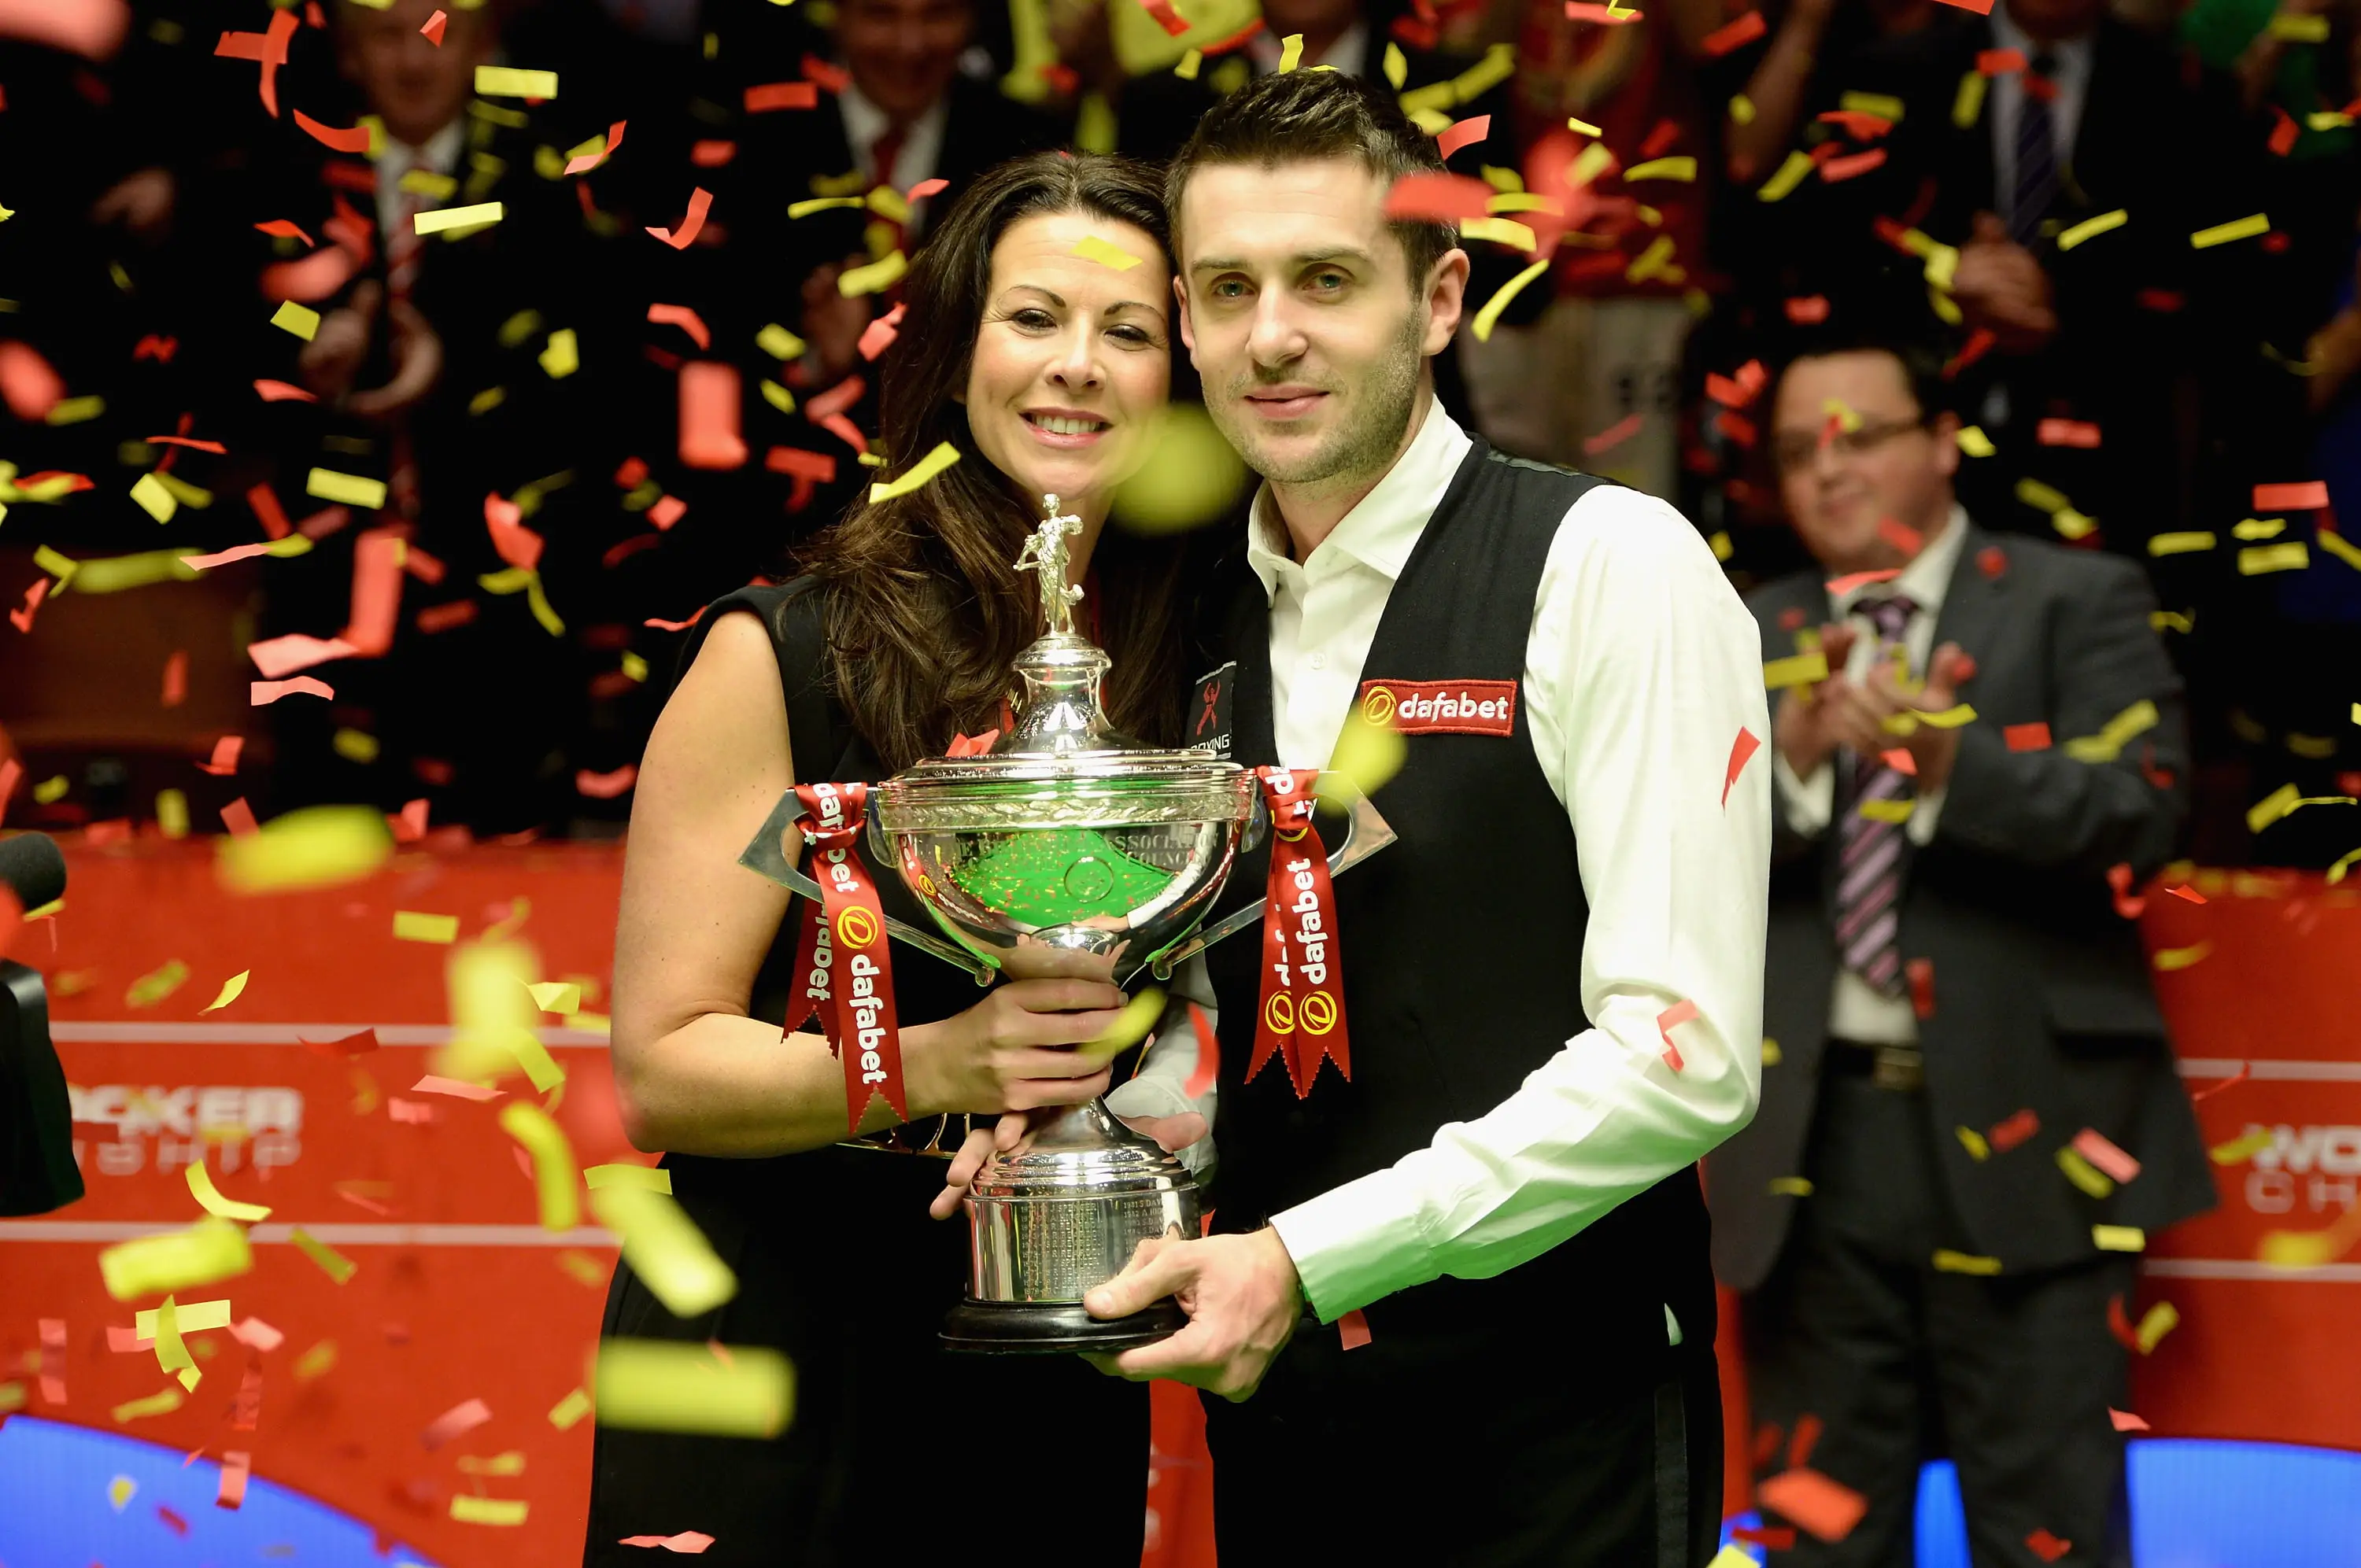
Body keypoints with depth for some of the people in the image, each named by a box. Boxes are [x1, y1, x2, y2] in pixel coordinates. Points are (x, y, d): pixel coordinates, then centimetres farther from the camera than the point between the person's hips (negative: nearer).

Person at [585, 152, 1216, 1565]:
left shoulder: (1195, 677, 4)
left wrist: (1159, 1110, -6)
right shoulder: (783, 659, -8)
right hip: (774, 1353, -3)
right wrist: (934, 1069, -24)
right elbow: (661, 1069, -10)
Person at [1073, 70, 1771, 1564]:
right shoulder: (1203, 627, 10)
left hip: (1555, 1438, -6)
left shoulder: (1611, 569, -10)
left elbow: (1681, 1056, -16)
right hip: (1277, 1413, 6)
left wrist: (1308, 1259, -19)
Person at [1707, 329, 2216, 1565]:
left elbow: (2140, 812, -10)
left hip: (2014, 1130, -3)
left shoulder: (2077, 604, 4)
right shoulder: (1751, 639, 14)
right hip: (1812, 1133, 4)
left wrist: (1955, 762, -25)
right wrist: (1790, 758, -16)